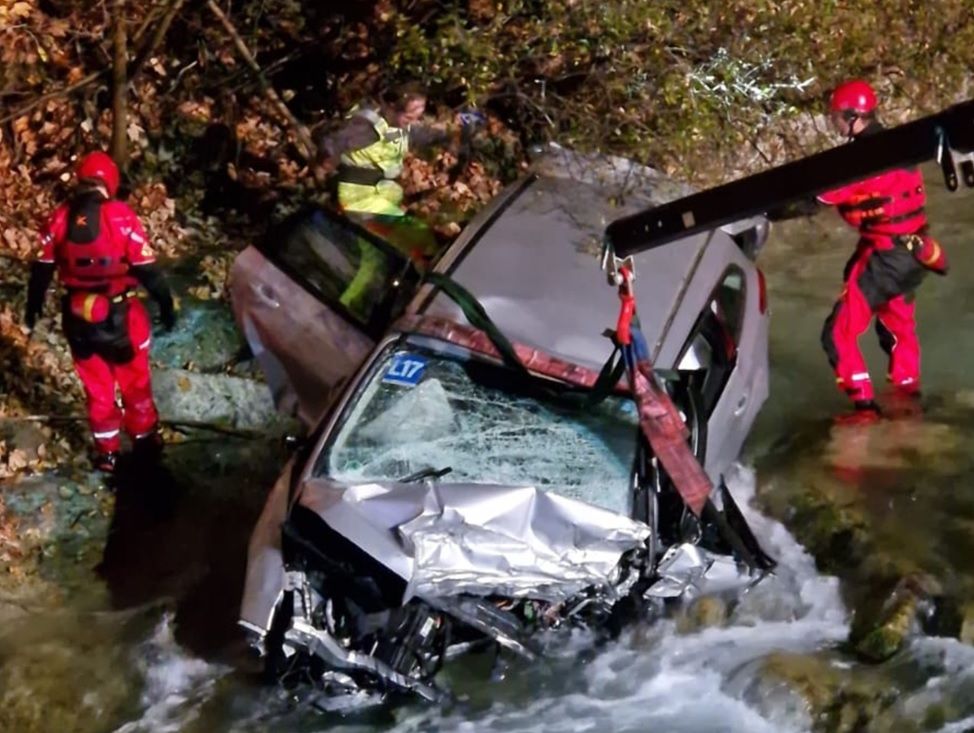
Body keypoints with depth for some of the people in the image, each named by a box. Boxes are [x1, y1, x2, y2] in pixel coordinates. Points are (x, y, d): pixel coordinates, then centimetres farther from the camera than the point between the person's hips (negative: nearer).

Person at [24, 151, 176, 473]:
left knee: (96, 386, 17)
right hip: (120, 315, -3)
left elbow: (42, 268, 3)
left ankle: (107, 452, 24)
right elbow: (146, 269, -13)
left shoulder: (61, 217, -4)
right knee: (135, 381, 18)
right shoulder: (121, 216, -15)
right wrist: (165, 303, -2)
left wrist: (33, 305, 17)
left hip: (78, 316, 3)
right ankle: (145, 438, 32)